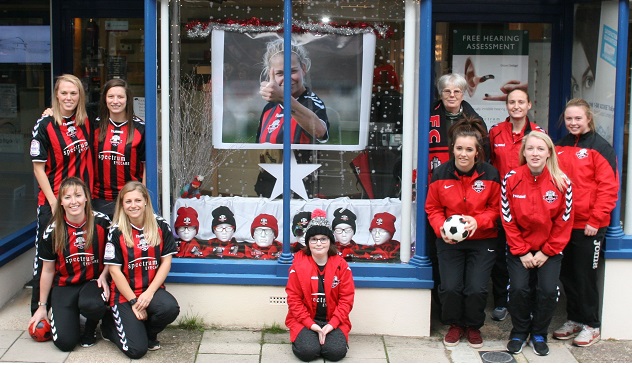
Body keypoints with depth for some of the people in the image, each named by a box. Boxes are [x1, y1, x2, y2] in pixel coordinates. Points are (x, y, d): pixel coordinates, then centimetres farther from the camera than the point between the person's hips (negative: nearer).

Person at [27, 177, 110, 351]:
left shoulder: (102, 222, -9)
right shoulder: (52, 231, -5)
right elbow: (47, 271, 5)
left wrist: (103, 275, -13)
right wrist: (42, 306, 10)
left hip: (94, 281, -1)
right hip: (64, 286, 1)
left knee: (90, 305, -38)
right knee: (64, 342, -15)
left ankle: (91, 326, 0)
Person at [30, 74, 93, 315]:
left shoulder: (86, 123, 5)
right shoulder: (45, 125, -8)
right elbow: (38, 167, -8)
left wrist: (89, 194, 7)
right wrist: (54, 202, -13)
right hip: (52, 201, -4)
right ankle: (39, 310, 13)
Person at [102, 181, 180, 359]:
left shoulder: (161, 226, -1)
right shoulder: (116, 231, -6)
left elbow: (166, 261, -1)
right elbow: (115, 270, -7)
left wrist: (149, 292, -12)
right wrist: (133, 301, -11)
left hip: (152, 289, 2)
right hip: (124, 294, -2)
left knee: (170, 308, -33)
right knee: (136, 349, -15)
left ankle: (149, 333, 2)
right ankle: (110, 325, 19)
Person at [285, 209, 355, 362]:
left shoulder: (341, 265, -4)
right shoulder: (298, 265, -6)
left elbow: (346, 298, -4)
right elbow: (294, 299, -6)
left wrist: (331, 324, -14)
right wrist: (312, 325, -16)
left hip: (333, 321, 1)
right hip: (305, 321, -1)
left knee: (337, 352, -23)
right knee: (307, 351, -26)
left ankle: (327, 338, 11)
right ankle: (302, 338, 9)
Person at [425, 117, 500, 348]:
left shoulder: (490, 175, -10)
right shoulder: (440, 174, -7)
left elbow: (496, 208, -1)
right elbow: (433, 208, 3)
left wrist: (477, 221, -19)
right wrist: (441, 227, -16)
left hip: (482, 241, -1)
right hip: (448, 241, 1)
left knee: (476, 289, -9)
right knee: (450, 287, -9)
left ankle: (474, 326, 21)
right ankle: (455, 325, 21)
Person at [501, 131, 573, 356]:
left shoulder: (562, 182, -10)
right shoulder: (511, 179, -10)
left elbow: (564, 222, -4)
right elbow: (508, 220, -6)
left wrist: (547, 252, -7)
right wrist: (521, 252, -8)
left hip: (550, 249, 0)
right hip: (519, 249, 0)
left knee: (548, 290, -13)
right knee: (519, 288, -15)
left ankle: (539, 334, 13)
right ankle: (519, 332, 11)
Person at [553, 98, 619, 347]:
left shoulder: (600, 148, -8)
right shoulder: (559, 147, 10)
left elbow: (609, 187, -12)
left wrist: (596, 220, -16)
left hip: (588, 226, -5)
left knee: (585, 275, 3)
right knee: (567, 274, 12)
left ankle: (591, 325, 17)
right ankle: (574, 320, 27)